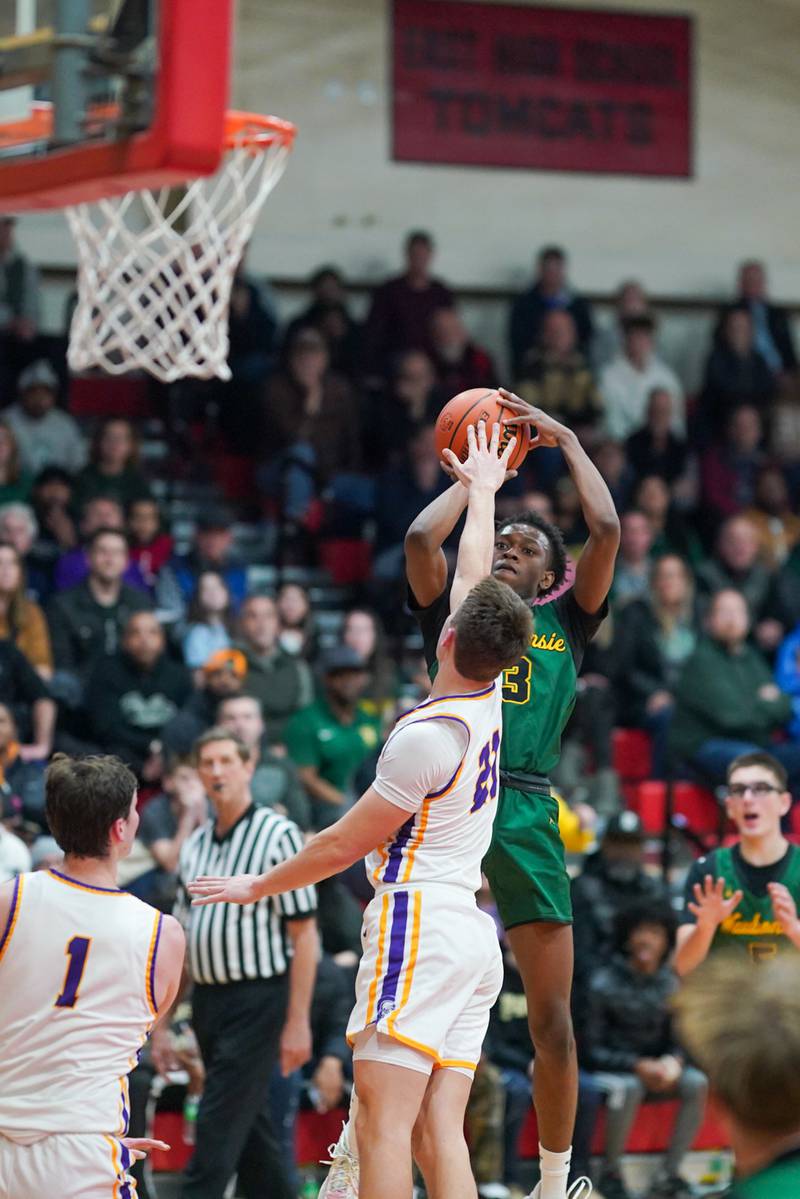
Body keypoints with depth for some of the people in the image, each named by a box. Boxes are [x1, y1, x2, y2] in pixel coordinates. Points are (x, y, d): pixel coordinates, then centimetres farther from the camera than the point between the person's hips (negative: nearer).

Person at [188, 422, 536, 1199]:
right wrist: (481, 492, 39)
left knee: (384, 1120, -13)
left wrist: (256, 886, 9)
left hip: (419, 922, -9)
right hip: (473, 933, 9)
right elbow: (473, 578, 25)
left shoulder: (429, 737, -13)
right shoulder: (491, 701, 9)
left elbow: (344, 845, -5)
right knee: (440, 1131, 2)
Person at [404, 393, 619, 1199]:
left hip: (527, 814, 1)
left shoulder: (565, 623, 17)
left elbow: (607, 531, 6)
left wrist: (564, 439, 15)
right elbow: (421, 539, -1)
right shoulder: (452, 612, 17)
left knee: (551, 1019, 1)